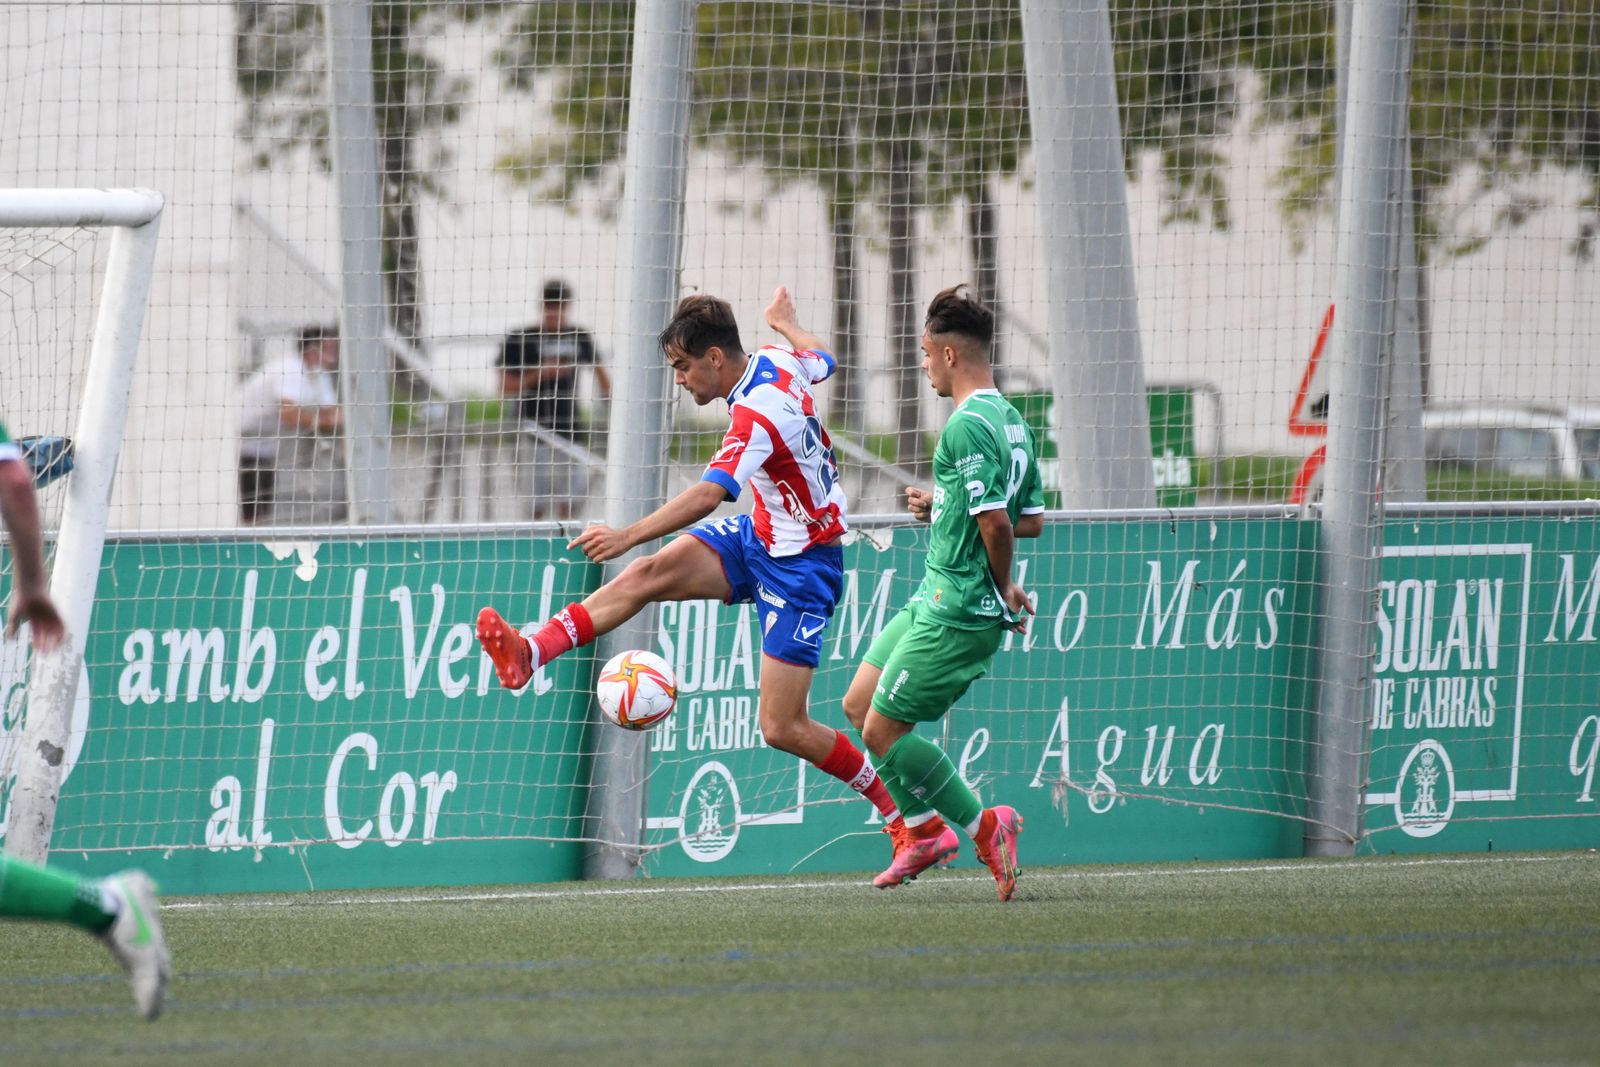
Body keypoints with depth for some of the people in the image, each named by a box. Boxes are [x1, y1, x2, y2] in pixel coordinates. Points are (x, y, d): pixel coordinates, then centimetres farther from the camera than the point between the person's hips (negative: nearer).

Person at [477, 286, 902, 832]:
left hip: (800, 566, -9)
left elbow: (708, 494, -42)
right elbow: (822, 358, 21)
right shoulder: (776, 359, -4)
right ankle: (531, 654, -24)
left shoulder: (757, 414, -29)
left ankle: (896, 808, 9)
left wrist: (629, 535, -50)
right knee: (652, 572, -14)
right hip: (759, 537, 9)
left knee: (782, 729, -9)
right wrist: (785, 320, 41)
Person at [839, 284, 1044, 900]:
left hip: (957, 612, -10)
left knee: (884, 731, -5)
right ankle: (922, 829, 19)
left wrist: (1004, 593, -10)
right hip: (935, 600, 10)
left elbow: (997, 524, -26)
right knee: (858, 705, 14)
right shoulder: (1011, 421, 12)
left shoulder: (968, 426, -19)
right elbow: (1032, 520, 19)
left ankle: (984, 828, 2)